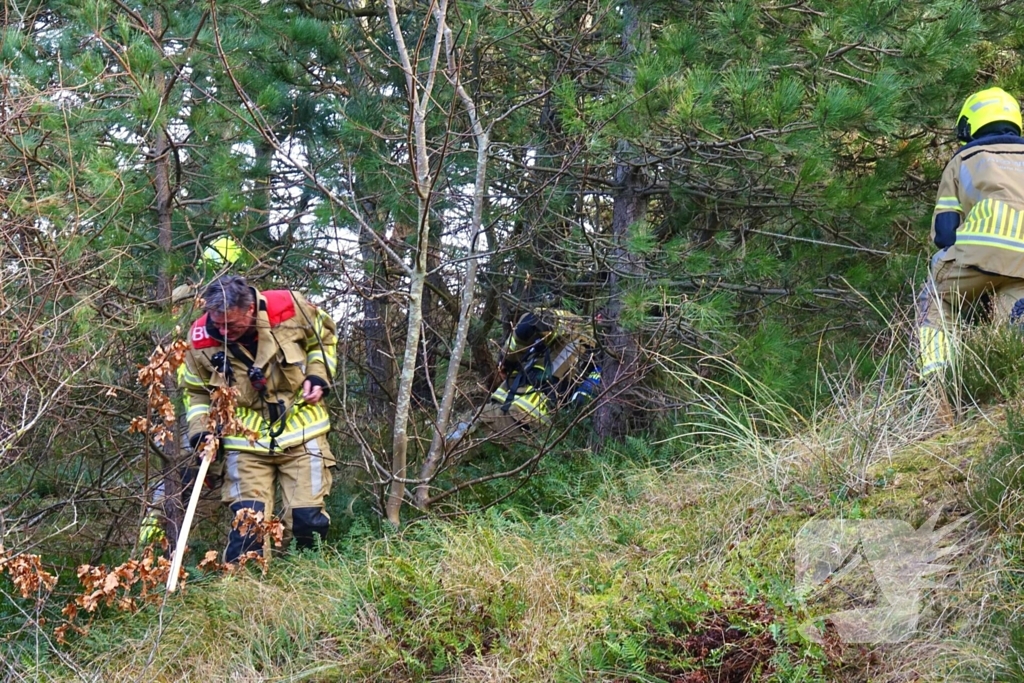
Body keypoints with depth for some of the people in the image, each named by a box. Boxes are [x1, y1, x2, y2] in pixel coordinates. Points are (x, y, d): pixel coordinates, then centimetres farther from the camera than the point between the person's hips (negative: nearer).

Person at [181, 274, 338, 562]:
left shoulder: (289, 308, -16)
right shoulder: (202, 338, -13)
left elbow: (324, 336, 7)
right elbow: (198, 391, 7)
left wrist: (318, 377, -7)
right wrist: (201, 430, -8)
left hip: (301, 433, 0)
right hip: (246, 441, 0)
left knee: (307, 518, 0)